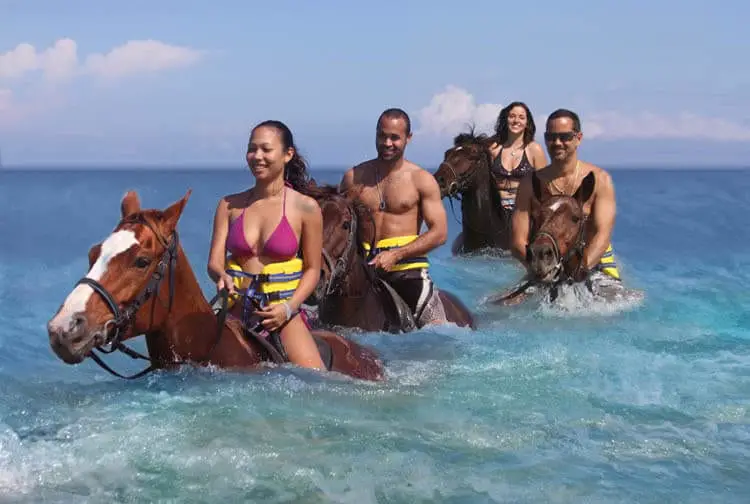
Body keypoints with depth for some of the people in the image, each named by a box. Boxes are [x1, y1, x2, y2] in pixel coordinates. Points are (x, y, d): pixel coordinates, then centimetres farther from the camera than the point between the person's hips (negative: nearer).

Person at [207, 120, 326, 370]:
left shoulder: (306, 208, -1)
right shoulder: (230, 205, 7)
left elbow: (312, 270, 2)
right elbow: (214, 262, 2)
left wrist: (288, 307, -14)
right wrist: (222, 277, -23)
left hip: (282, 312, -3)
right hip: (236, 309, 3)